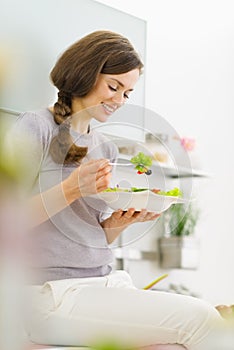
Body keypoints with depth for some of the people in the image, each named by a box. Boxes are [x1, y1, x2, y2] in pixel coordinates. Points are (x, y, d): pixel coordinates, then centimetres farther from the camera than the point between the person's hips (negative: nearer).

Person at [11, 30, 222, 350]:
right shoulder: (35, 128, -3)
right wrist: (72, 189, -18)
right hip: (53, 293, -7)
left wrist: (120, 221, 0)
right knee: (201, 318, -19)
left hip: (106, 283, 7)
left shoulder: (106, 149, 19)